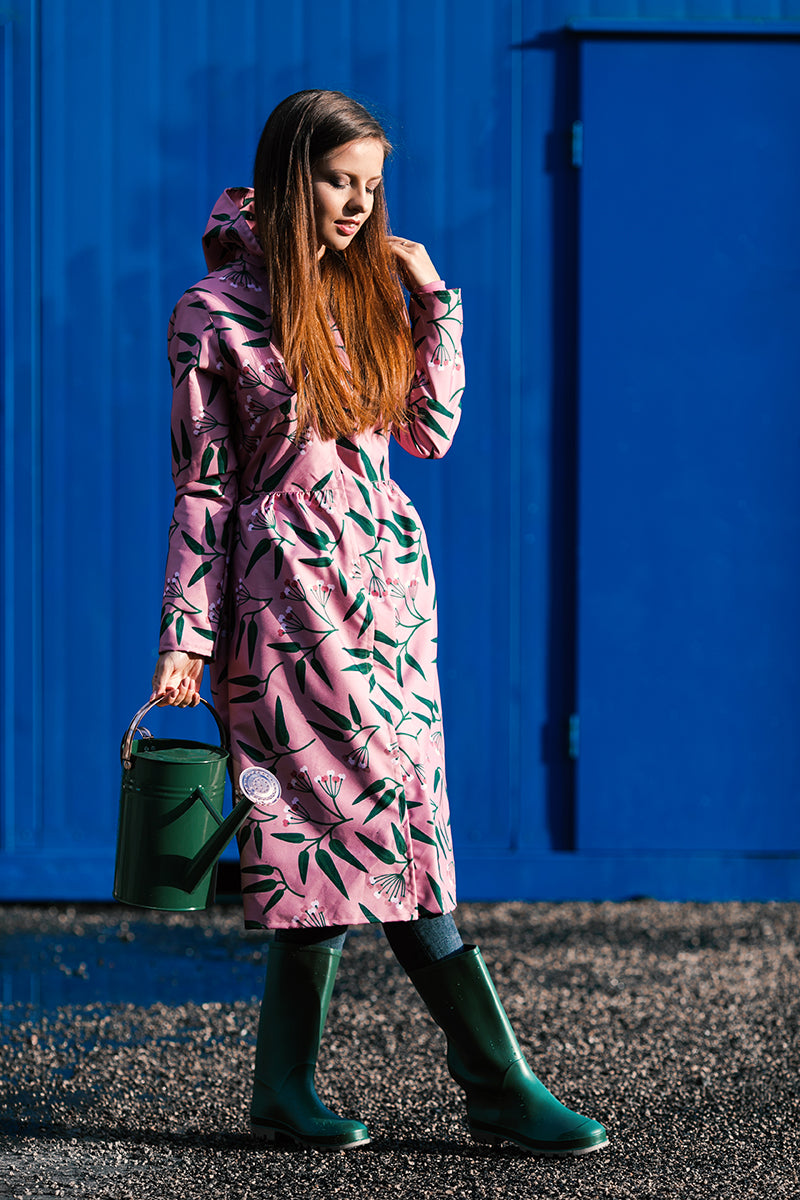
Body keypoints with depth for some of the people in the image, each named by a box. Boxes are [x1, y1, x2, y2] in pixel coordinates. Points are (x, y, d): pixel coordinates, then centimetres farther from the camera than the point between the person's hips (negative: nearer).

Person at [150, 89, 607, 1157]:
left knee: (329, 836, 4)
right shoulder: (218, 313, -4)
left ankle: (286, 1088, 11)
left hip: (391, 586, 6)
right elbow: (202, 486, -3)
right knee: (397, 832, -9)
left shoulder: (367, 291, 14)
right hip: (291, 598, -6)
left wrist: (434, 297, 6)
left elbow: (430, 431, 13)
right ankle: (501, 1087, -8)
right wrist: (184, 635, -6)